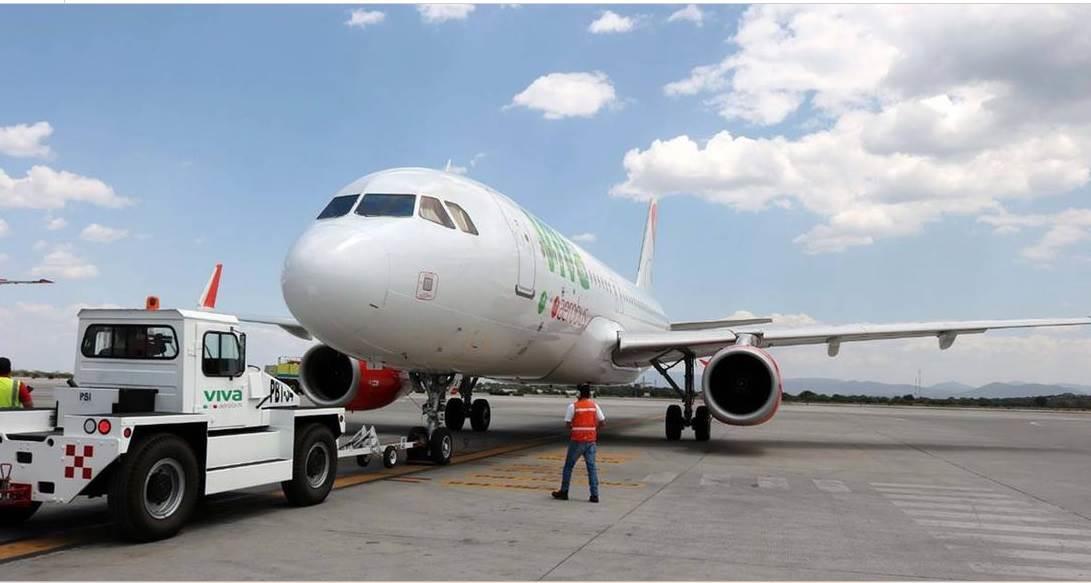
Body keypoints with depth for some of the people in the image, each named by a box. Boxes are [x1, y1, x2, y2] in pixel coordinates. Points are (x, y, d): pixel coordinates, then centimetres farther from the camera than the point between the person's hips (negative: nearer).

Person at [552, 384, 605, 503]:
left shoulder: (573, 406, -7)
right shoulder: (594, 405, 4)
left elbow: (568, 424, -8)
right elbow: (602, 421, 3)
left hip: (577, 440, -3)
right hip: (591, 440, 3)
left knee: (569, 465, 9)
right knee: (592, 467, 5)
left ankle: (563, 492, 15)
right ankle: (594, 495, 1)